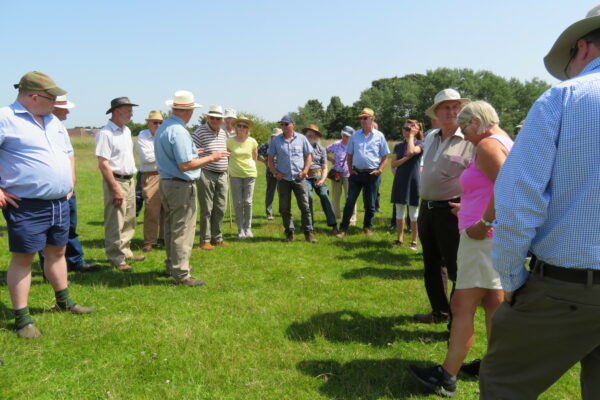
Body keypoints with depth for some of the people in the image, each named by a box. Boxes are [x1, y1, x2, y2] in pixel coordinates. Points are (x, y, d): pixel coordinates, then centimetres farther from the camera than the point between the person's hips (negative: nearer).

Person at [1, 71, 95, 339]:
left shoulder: (53, 121, 14)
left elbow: (68, 152, 27)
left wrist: (70, 181, 16)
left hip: (59, 203, 7)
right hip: (27, 206, -7)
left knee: (57, 251, 18)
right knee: (23, 257, 1)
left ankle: (63, 301, 34)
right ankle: (22, 318, 11)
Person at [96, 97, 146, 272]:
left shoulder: (126, 131, 12)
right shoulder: (105, 133, -14)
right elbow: (103, 164, -18)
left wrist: (131, 178, 14)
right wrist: (116, 189, -20)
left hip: (129, 180, 9)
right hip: (115, 181, -9)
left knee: (129, 221, 16)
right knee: (115, 223, -1)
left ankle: (125, 252, 29)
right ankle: (116, 259, 8)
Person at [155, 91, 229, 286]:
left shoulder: (162, 128, 10)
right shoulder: (179, 131, -20)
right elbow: (186, 165, -25)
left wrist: (191, 152, 28)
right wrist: (211, 157, -15)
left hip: (165, 182, 10)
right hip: (181, 186, -10)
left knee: (171, 227, 20)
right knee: (182, 231, -2)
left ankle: (172, 265, 33)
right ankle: (181, 273, 5)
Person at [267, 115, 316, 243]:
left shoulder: (301, 138, 3)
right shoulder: (276, 140, 5)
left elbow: (308, 155, 8)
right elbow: (270, 159, 9)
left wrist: (305, 170, -6)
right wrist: (275, 173, -5)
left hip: (299, 178, -1)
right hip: (283, 179, 1)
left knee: (305, 206, -1)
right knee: (284, 208, 5)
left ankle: (309, 233, 7)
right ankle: (289, 233, 17)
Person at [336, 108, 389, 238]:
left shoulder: (379, 136, 1)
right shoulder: (355, 135, 7)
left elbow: (385, 156, 3)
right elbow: (349, 155, 12)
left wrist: (379, 170, -8)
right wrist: (350, 169, 0)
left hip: (372, 174, -1)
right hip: (356, 173, 1)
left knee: (370, 204, 9)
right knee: (350, 201, -1)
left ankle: (368, 227, 24)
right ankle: (343, 228, 3)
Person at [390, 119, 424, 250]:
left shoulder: (419, 144, -3)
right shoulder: (399, 146, 9)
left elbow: (411, 151, -26)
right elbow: (393, 164, 0)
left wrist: (411, 136, -13)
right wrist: (406, 158, -14)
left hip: (413, 181, -4)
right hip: (400, 181, 4)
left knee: (414, 214, 3)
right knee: (399, 213, 9)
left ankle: (413, 241, 11)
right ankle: (399, 239, 17)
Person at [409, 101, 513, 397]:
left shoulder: (488, 145, -13)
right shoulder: (505, 142, 17)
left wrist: (484, 222, -25)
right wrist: (469, 208, 20)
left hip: (485, 237, -10)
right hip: (499, 236, 11)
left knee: (462, 306, -7)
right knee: (493, 302, 17)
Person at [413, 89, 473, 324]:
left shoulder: (470, 140, -12)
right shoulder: (430, 138, 12)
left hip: (451, 212, -8)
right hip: (427, 209, 8)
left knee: (456, 269, -1)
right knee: (432, 265, 17)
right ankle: (440, 312, 33)